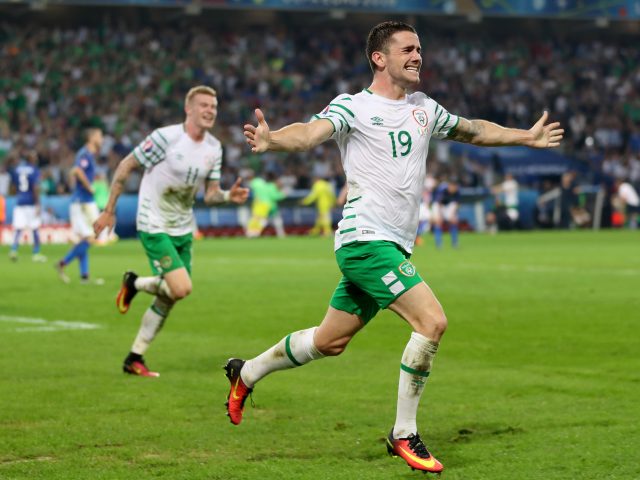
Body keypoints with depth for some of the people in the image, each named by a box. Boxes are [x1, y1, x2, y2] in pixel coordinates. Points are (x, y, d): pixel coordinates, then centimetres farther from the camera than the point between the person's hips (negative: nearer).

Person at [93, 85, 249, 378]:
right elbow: (125, 167, -9)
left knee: (167, 301, 8)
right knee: (181, 288, -20)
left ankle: (134, 359, 21)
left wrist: (229, 196, -15)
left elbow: (210, 195, 8)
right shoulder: (166, 137, -17)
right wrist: (109, 211, -8)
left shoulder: (214, 148, 3)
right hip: (154, 227, -7)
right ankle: (134, 283, 9)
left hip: (183, 230, 7)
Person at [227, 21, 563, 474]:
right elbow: (312, 131, -24)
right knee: (432, 320, -19)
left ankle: (246, 373, 35)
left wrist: (527, 136, 32)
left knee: (330, 341, 14)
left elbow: (473, 130, 31)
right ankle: (404, 434, -7)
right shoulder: (353, 106, -7)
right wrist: (271, 140, -44)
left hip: (393, 246, 8)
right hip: (365, 238, -8)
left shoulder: (425, 108, 14)